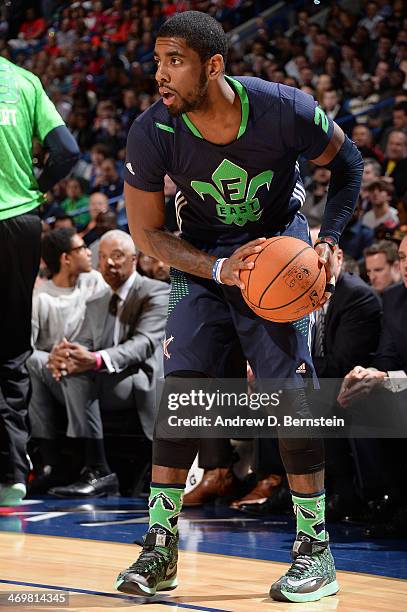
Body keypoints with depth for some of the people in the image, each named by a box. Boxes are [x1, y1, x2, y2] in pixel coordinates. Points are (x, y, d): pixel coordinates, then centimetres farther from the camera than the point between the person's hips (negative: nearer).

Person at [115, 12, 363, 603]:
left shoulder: (286, 109, -25)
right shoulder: (152, 133, -22)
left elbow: (347, 164, -3)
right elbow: (147, 233, -9)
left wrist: (329, 242, -16)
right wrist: (219, 269, -24)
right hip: (201, 261, 2)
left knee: (290, 393, -11)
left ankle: (315, 550, 0)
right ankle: (160, 549, 0)